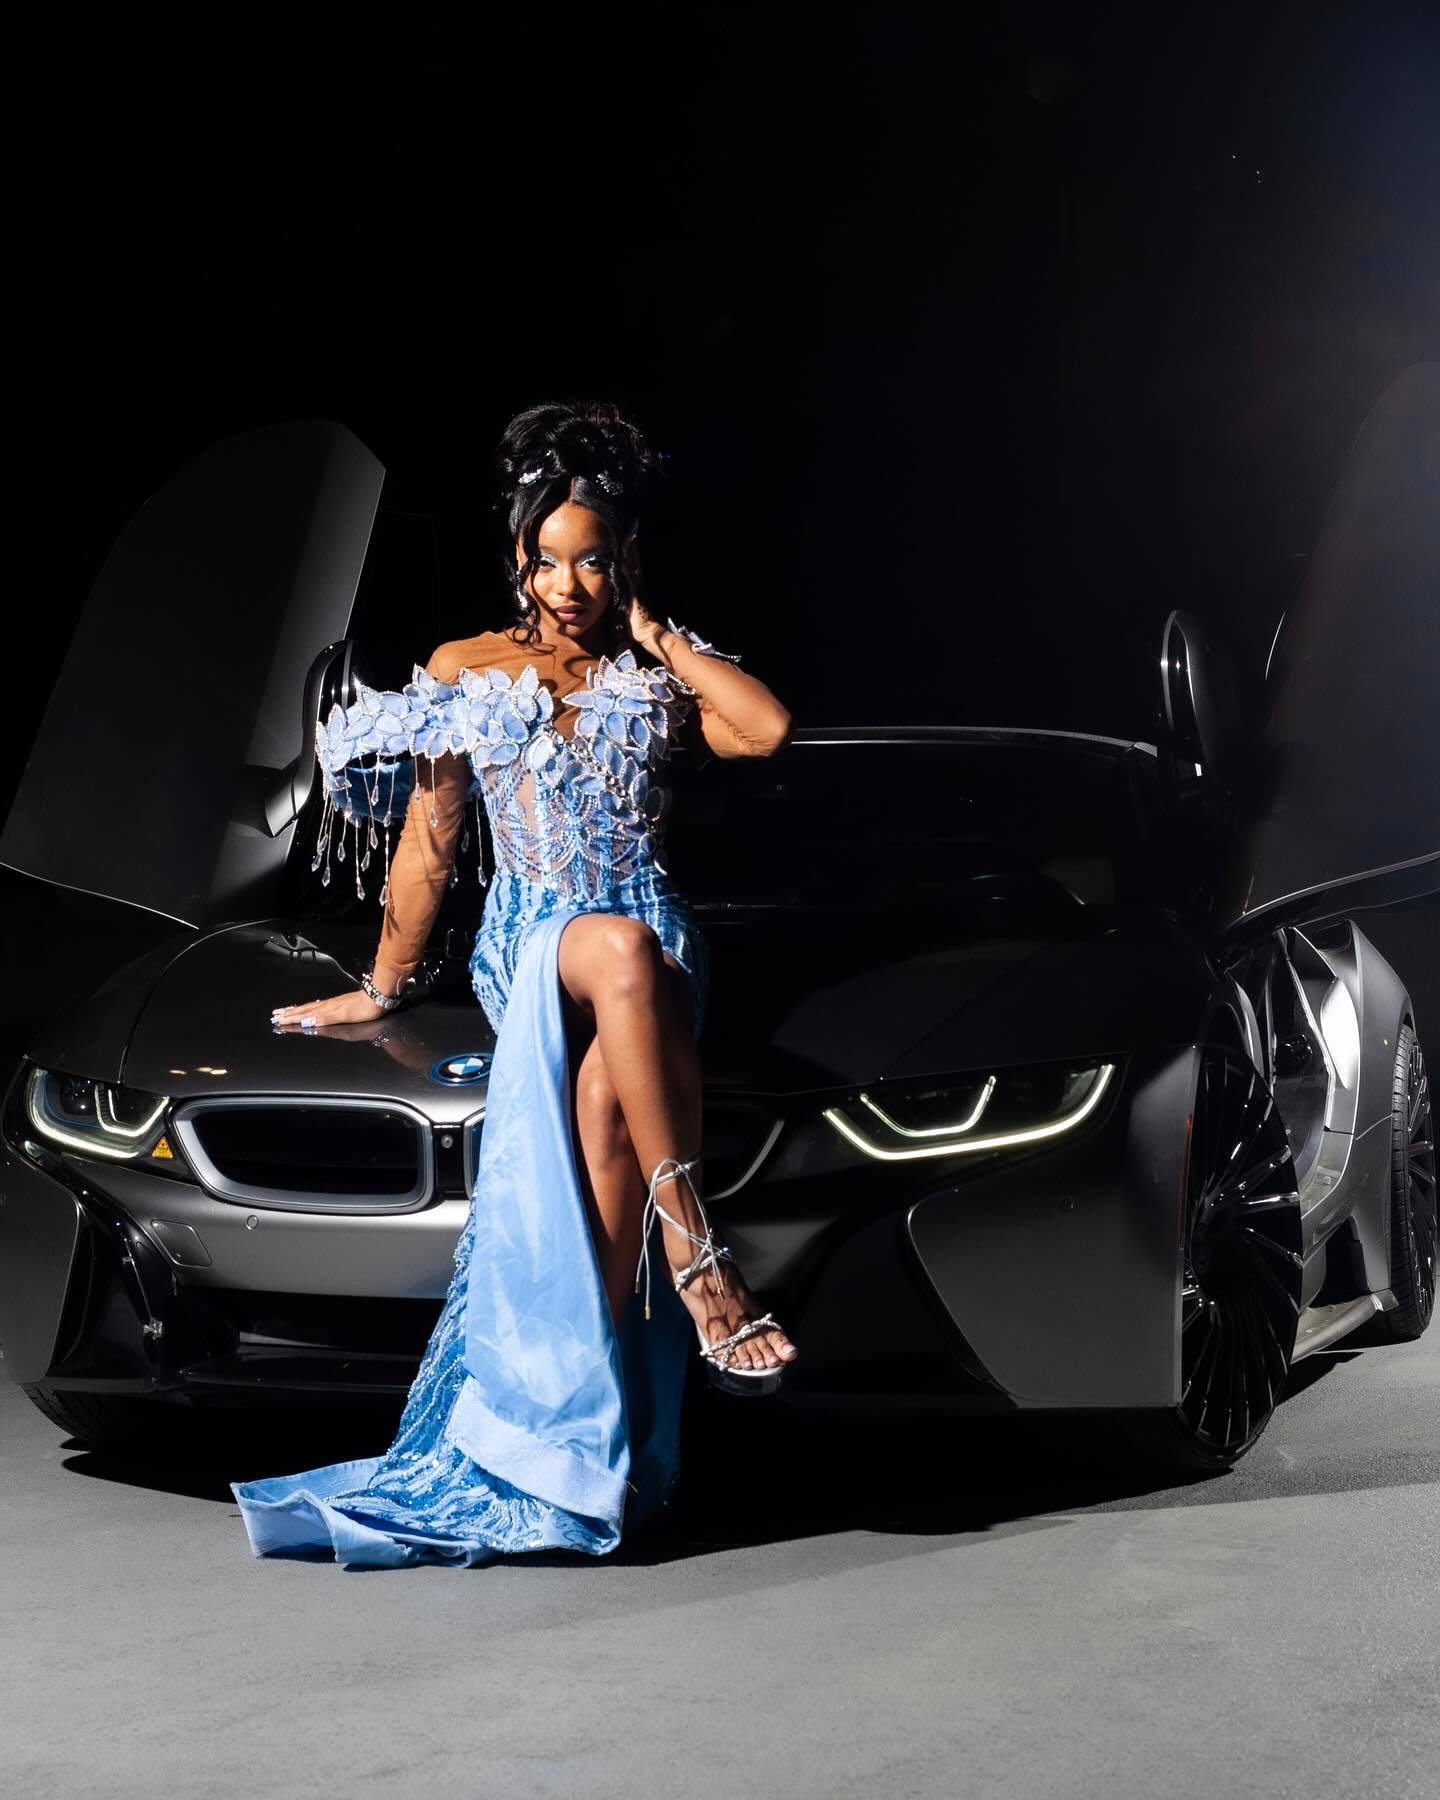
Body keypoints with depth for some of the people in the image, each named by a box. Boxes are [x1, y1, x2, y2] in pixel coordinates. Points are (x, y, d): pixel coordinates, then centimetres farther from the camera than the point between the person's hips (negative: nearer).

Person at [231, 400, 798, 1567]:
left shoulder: (655, 682, 15)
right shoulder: (469, 673, 14)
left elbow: (770, 729, -6)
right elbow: (428, 846, 17)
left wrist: (657, 635, 2)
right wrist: (382, 987, 18)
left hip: (645, 941, 0)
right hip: (530, 946, 0)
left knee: (604, 1090, -35)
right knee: (623, 951, -39)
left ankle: (593, 1414, -37)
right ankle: (694, 1245, -43)